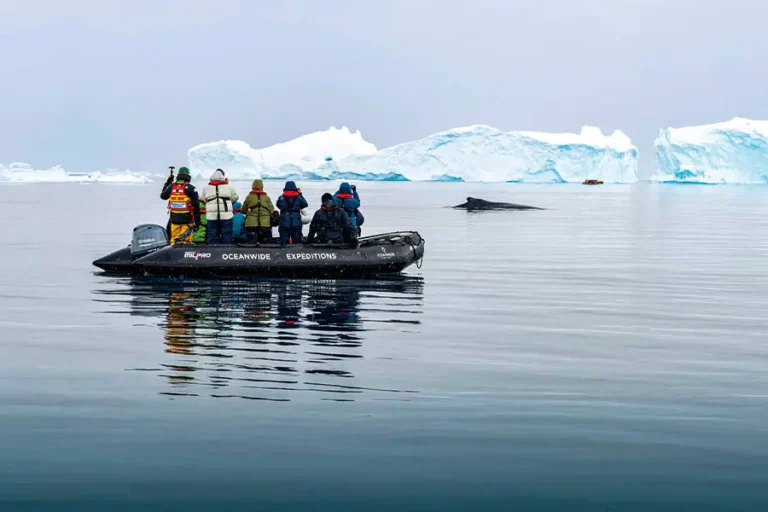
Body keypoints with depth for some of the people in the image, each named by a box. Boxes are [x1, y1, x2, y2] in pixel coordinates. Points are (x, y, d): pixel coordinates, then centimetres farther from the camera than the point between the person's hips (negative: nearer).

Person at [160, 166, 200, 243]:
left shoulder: (171, 187, 3)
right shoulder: (190, 188, -8)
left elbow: (163, 196, 23)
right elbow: (196, 205, -9)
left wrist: (167, 183, 31)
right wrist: (197, 220, -1)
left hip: (174, 219, 4)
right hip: (187, 219, -4)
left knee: (173, 240, 8)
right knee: (186, 240, -4)